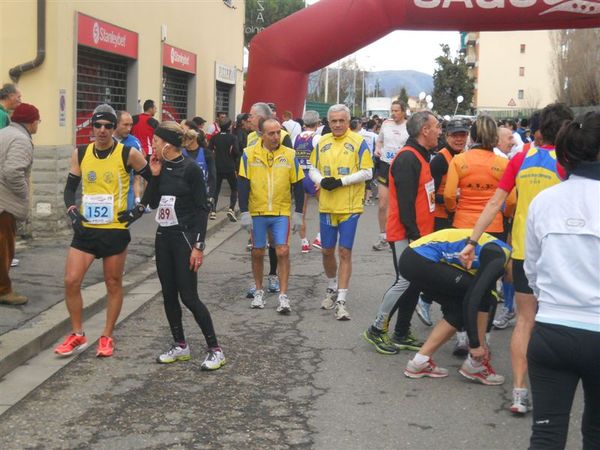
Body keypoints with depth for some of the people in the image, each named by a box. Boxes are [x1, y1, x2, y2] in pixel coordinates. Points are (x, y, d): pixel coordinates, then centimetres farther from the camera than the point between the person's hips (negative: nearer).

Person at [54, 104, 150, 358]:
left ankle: (107, 337, 23)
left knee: (113, 284, 8)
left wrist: (141, 208, -3)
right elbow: (70, 188, 10)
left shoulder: (128, 154, -8)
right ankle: (78, 336, 14)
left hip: (115, 230, -3)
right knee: (71, 281, -3)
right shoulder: (80, 154, 3)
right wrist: (72, 210, -6)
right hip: (86, 229, 3)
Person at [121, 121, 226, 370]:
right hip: (163, 237, 7)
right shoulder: (162, 168, 6)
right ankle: (180, 346, 24)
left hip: (184, 238, -7)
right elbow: (152, 202, 9)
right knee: (168, 294, 11)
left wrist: (198, 246, -16)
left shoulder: (191, 168, -12)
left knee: (188, 296, -7)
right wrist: (155, 175, -3)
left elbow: (202, 208, -12)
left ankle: (215, 350, 3)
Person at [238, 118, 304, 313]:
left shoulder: (290, 155, -1)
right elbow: (243, 184, -1)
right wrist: (244, 212, -6)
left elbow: (298, 186, 4)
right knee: (258, 252, 9)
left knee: (283, 251, -7)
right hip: (257, 213, 0)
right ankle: (259, 292, 25)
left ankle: (283, 296, -1)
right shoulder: (249, 154, -3)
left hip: (282, 213, 0)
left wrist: (298, 213, 1)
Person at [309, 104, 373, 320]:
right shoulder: (322, 142, 8)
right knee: (327, 251, 13)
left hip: (349, 207, -4)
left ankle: (341, 300, 0)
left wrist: (341, 181, -17)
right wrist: (321, 180, -8)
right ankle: (332, 288, 36)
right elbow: (313, 169, 13)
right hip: (326, 206, 4)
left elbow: (367, 172, -8)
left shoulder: (358, 142, -5)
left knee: (345, 252, -4)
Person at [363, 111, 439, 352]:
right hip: (405, 234, -10)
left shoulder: (420, 157, 15)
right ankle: (376, 330, 6)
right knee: (405, 282, -7)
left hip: (418, 233, 10)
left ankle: (401, 334, 20)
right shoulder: (407, 158, -18)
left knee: (414, 283, 12)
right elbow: (405, 201, -23)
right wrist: (413, 233, -22)